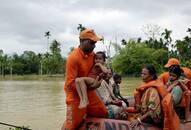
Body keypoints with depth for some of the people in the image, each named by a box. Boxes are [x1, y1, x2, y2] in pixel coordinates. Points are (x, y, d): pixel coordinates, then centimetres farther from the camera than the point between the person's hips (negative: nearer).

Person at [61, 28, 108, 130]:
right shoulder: (73, 58, -22)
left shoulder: (92, 53, 0)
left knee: (104, 114, 9)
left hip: (89, 92, 7)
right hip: (76, 96, -7)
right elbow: (71, 84, -23)